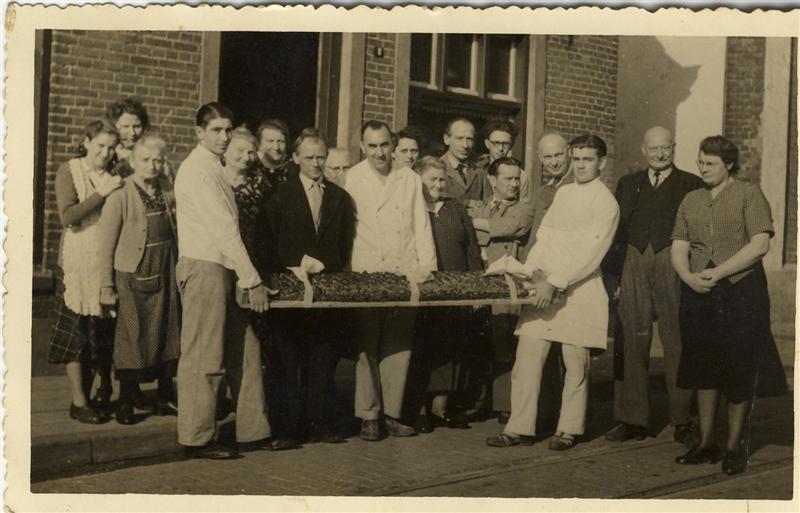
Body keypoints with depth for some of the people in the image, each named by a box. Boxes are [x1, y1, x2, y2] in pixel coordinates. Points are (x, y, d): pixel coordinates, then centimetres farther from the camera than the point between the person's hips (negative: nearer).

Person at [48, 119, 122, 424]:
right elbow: (67, 216, -15)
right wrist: (101, 194, -18)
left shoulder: (116, 176, 9)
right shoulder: (69, 171, -1)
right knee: (76, 333, 2)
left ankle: (102, 390, 22)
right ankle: (78, 402, 9)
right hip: (78, 263, -4)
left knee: (102, 332, 9)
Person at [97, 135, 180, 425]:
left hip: (165, 275, 5)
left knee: (167, 333, 10)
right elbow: (106, 246, -8)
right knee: (131, 337, 0)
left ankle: (165, 398, 23)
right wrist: (106, 286, -10)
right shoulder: (120, 198, -9)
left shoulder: (168, 192, 6)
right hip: (133, 276, -5)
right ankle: (125, 403, 13)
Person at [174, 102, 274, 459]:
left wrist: (248, 275, 11)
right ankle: (197, 439, 6)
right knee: (203, 357, -3)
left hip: (224, 269, 10)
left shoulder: (214, 169, 19)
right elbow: (224, 229, -17)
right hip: (204, 267, -10)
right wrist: (252, 280, -17)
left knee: (244, 351, 10)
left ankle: (253, 432, 17)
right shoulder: (198, 170, -11)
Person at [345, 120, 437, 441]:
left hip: (406, 275, 3)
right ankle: (368, 415, 8)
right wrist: (350, 271, -5)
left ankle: (391, 413, 14)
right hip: (367, 276, -3)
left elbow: (422, 226, 10)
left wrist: (426, 268, 1)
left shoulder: (410, 179, 11)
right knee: (368, 346, 1)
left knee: (399, 347, 6)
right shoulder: (351, 179, 2)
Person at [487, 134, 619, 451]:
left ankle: (569, 430, 17)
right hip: (544, 287, 6)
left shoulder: (606, 204, -5)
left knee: (575, 364, 4)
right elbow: (544, 236, 14)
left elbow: (590, 253, -13)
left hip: (577, 291, -5)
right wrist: (531, 270, -2)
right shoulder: (563, 193, 15)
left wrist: (555, 282, -19)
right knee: (526, 359, 1)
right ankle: (520, 428, 7)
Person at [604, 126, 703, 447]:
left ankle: (683, 422, 9)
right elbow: (616, 231, 14)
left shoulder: (692, 185, 9)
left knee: (678, 344, 0)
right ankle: (633, 420, 11)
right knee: (631, 345, 3)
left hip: (674, 268, -2)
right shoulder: (628, 184, 17)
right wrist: (614, 276, 5)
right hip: (634, 268, 3)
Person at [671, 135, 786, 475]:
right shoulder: (691, 200, 14)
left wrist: (718, 272, -16)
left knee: (739, 372, 0)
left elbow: (760, 244, -11)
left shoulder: (749, 195, 0)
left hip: (741, 291, -4)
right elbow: (679, 248, 9)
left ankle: (735, 447, 12)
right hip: (698, 293, 4)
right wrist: (689, 276, -11)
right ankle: (706, 444, 17)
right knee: (704, 369, 8)